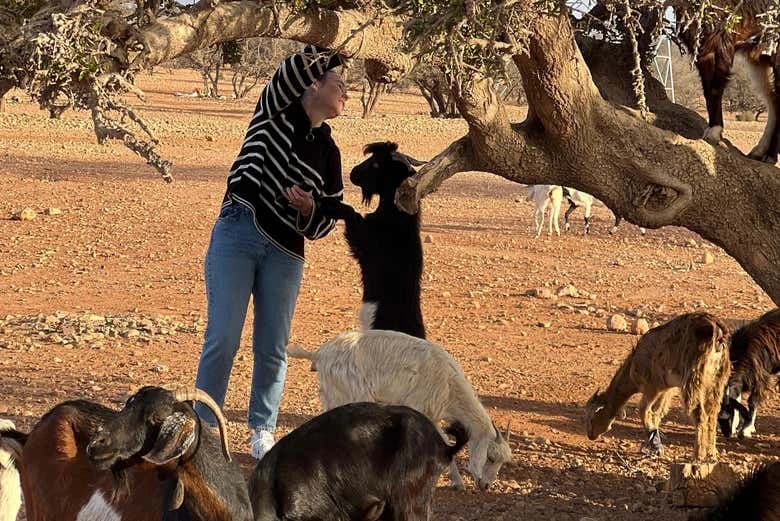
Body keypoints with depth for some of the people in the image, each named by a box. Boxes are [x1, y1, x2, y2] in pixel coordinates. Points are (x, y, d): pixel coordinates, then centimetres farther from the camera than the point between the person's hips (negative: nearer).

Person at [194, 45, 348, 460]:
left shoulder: (328, 151, 13)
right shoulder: (276, 110, 5)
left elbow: (326, 223, 11)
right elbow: (298, 69, -14)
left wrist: (310, 209, -8)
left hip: (285, 253, 4)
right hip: (237, 234, -4)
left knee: (273, 347, 4)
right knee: (223, 337, -8)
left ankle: (262, 430, 18)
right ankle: (205, 427, 1)